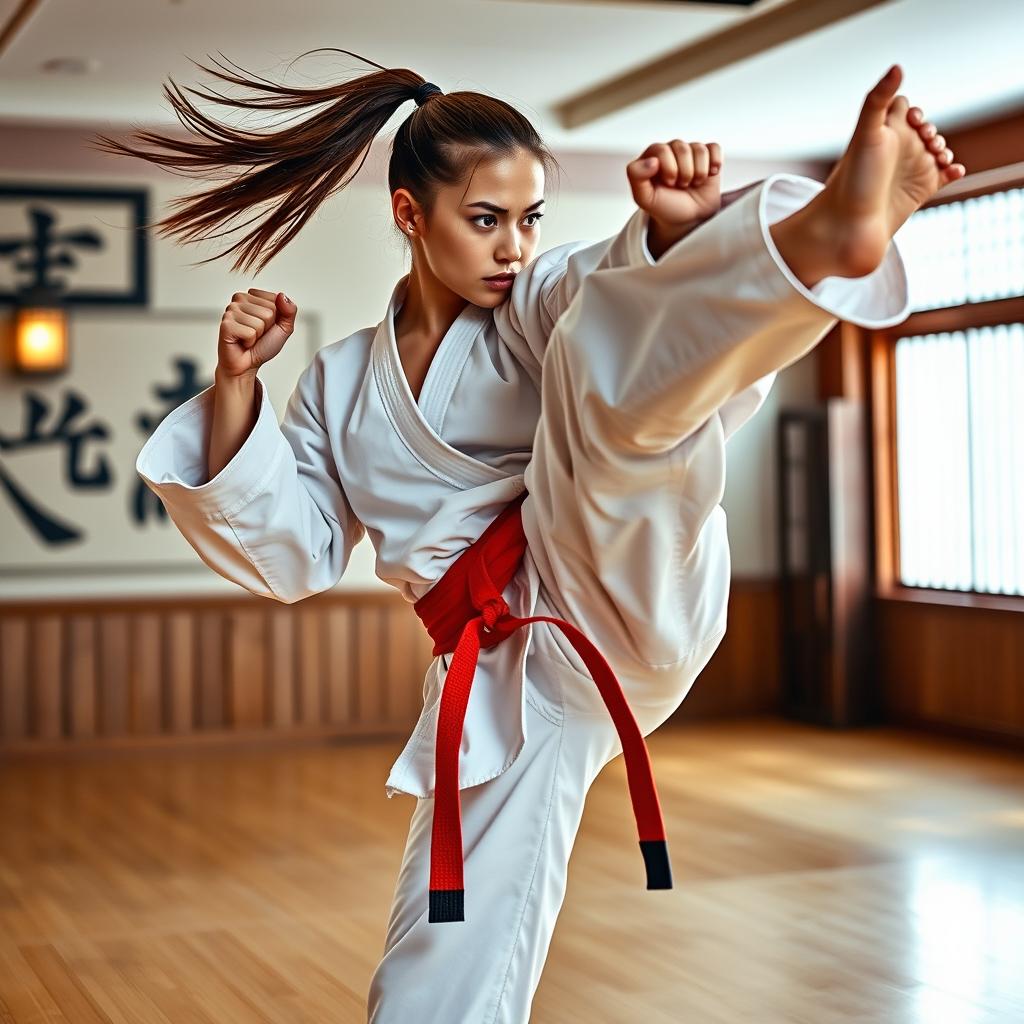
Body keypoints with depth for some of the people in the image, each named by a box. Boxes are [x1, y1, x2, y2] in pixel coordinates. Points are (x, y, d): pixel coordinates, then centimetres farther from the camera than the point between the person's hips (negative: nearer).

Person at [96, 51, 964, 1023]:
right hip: (502, 680, 4)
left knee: (603, 353, -27)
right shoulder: (342, 382, 15)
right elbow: (288, 550, 11)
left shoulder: (541, 302, 6)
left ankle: (829, 234, -56)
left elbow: (639, 285, -16)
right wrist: (235, 384, 1)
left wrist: (683, 225, -39)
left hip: (608, 595, -3)